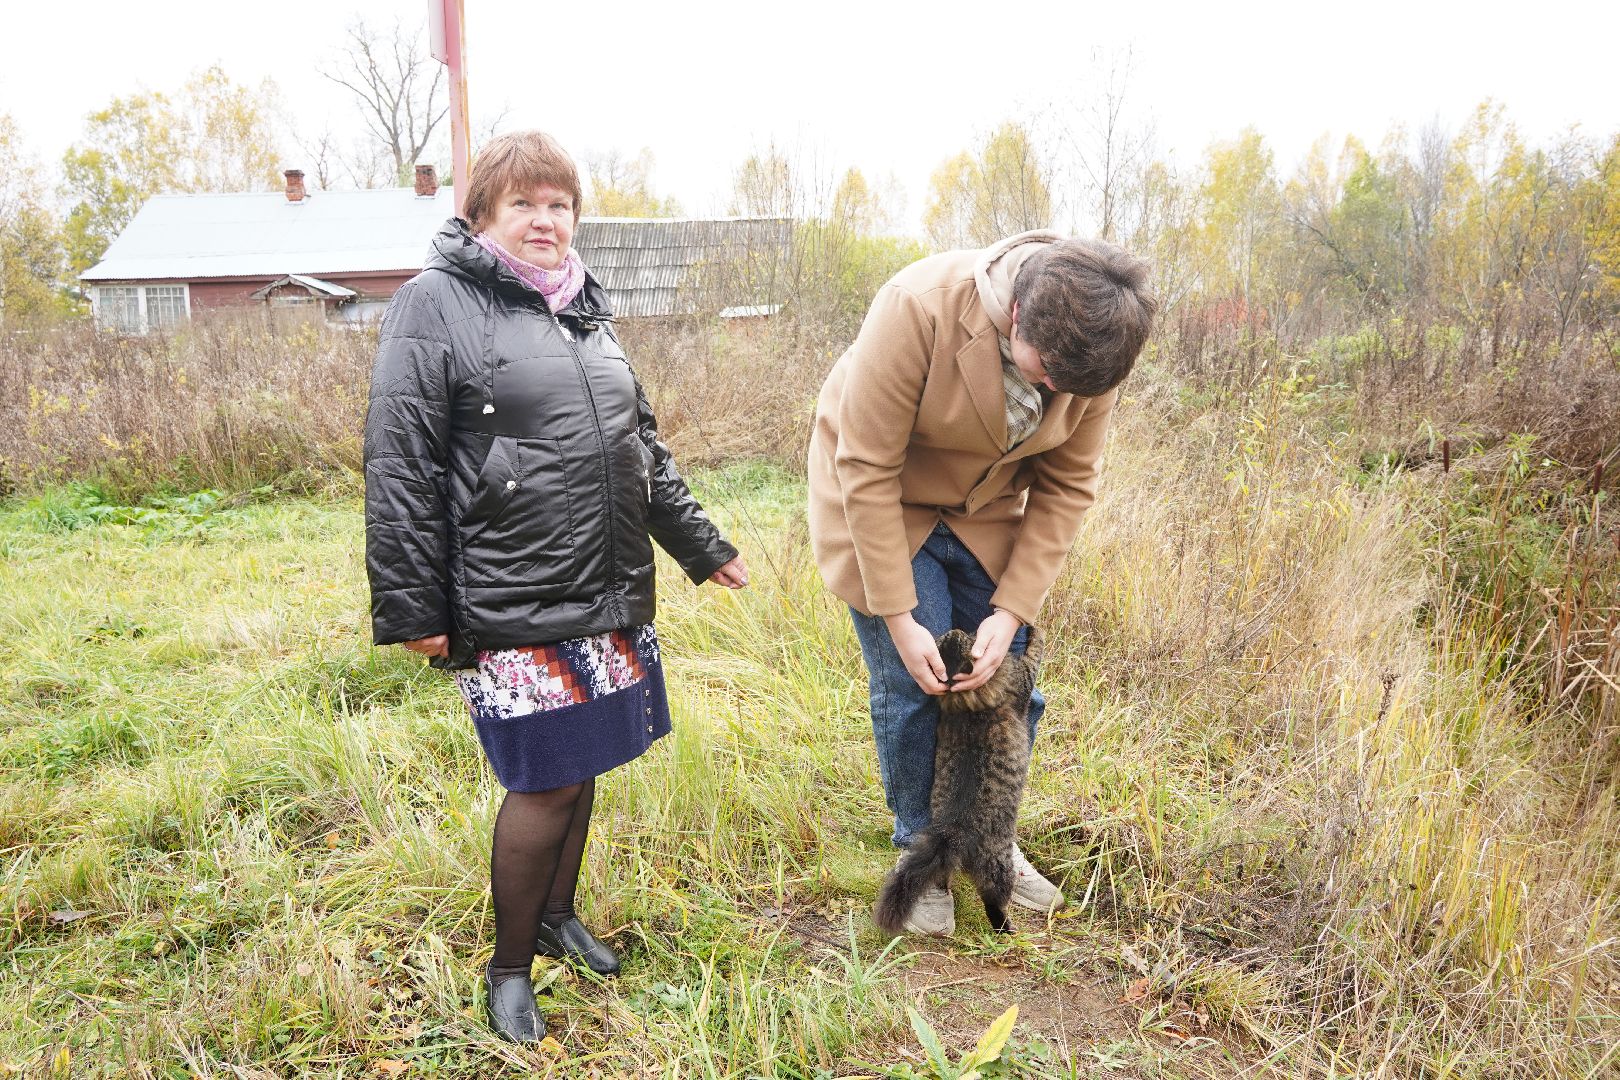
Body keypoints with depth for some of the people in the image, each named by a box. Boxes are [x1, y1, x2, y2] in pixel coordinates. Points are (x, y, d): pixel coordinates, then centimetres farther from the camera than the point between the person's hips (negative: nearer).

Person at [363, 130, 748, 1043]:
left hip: (611, 596, 7)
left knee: (582, 767, 15)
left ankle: (557, 916, 37)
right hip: (512, 609, -6)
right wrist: (411, 608, -12)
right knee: (544, 784, -2)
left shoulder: (586, 308, 16)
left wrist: (702, 547, 24)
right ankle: (510, 966, 20)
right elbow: (399, 468, -9)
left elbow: (644, 446, 22)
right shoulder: (437, 305, -5)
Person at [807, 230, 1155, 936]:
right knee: (911, 689, -6)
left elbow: (1066, 487, -11)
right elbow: (867, 470, -28)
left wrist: (1012, 611, -18)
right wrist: (899, 618, -25)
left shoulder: (1091, 346, -19)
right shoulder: (919, 308, -34)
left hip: (986, 518, 4)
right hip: (884, 511, -4)